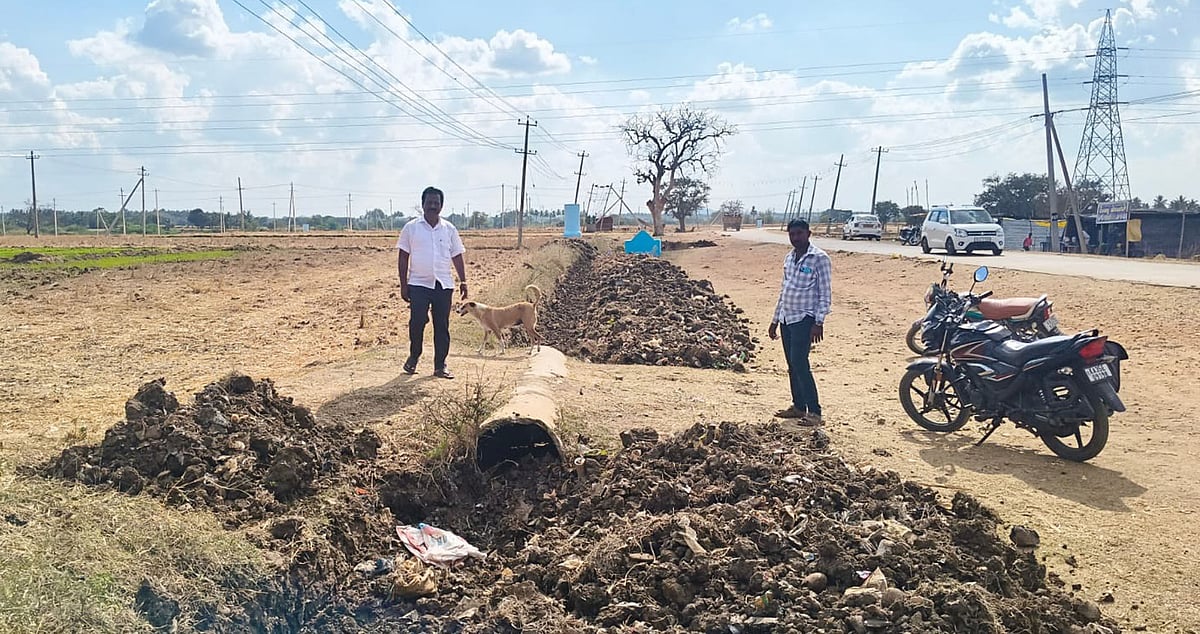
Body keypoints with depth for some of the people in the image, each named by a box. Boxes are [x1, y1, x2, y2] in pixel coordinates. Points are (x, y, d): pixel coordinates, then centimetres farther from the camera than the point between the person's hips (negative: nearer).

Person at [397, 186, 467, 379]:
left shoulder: (449, 229, 9)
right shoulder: (411, 228, 3)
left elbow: (457, 257, 13)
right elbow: (403, 257, 4)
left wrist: (463, 281, 8)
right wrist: (403, 284, -1)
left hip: (444, 285, 2)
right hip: (419, 284, -2)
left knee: (442, 326, 3)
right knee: (417, 322, -10)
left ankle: (440, 366, 11)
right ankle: (413, 357, 14)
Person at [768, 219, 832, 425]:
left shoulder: (819, 258, -10)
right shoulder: (789, 258, 13)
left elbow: (825, 294, -12)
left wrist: (819, 323, -18)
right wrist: (775, 320, 20)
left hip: (804, 319, -8)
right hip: (786, 319, 8)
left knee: (800, 364, -12)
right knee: (792, 365, 11)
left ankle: (814, 412, -7)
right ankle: (798, 406, 21)